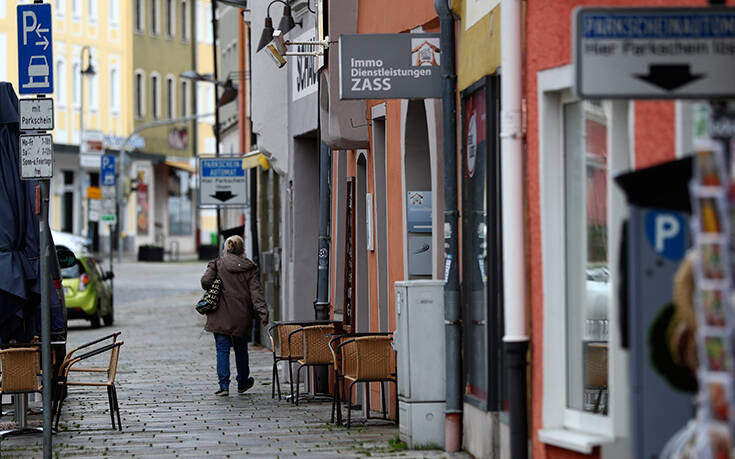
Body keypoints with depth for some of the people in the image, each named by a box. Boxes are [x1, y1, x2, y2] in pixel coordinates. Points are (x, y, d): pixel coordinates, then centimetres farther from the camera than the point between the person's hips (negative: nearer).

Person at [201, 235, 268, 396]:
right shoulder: (250, 268, 2)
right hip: (242, 316, 1)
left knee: (222, 349, 1)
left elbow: (205, 281, -12)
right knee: (241, 348, 17)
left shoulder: (217, 264, -1)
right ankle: (243, 382, 30)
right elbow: (256, 291, -7)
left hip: (221, 315, -1)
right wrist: (262, 312, -13)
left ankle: (224, 385, -8)